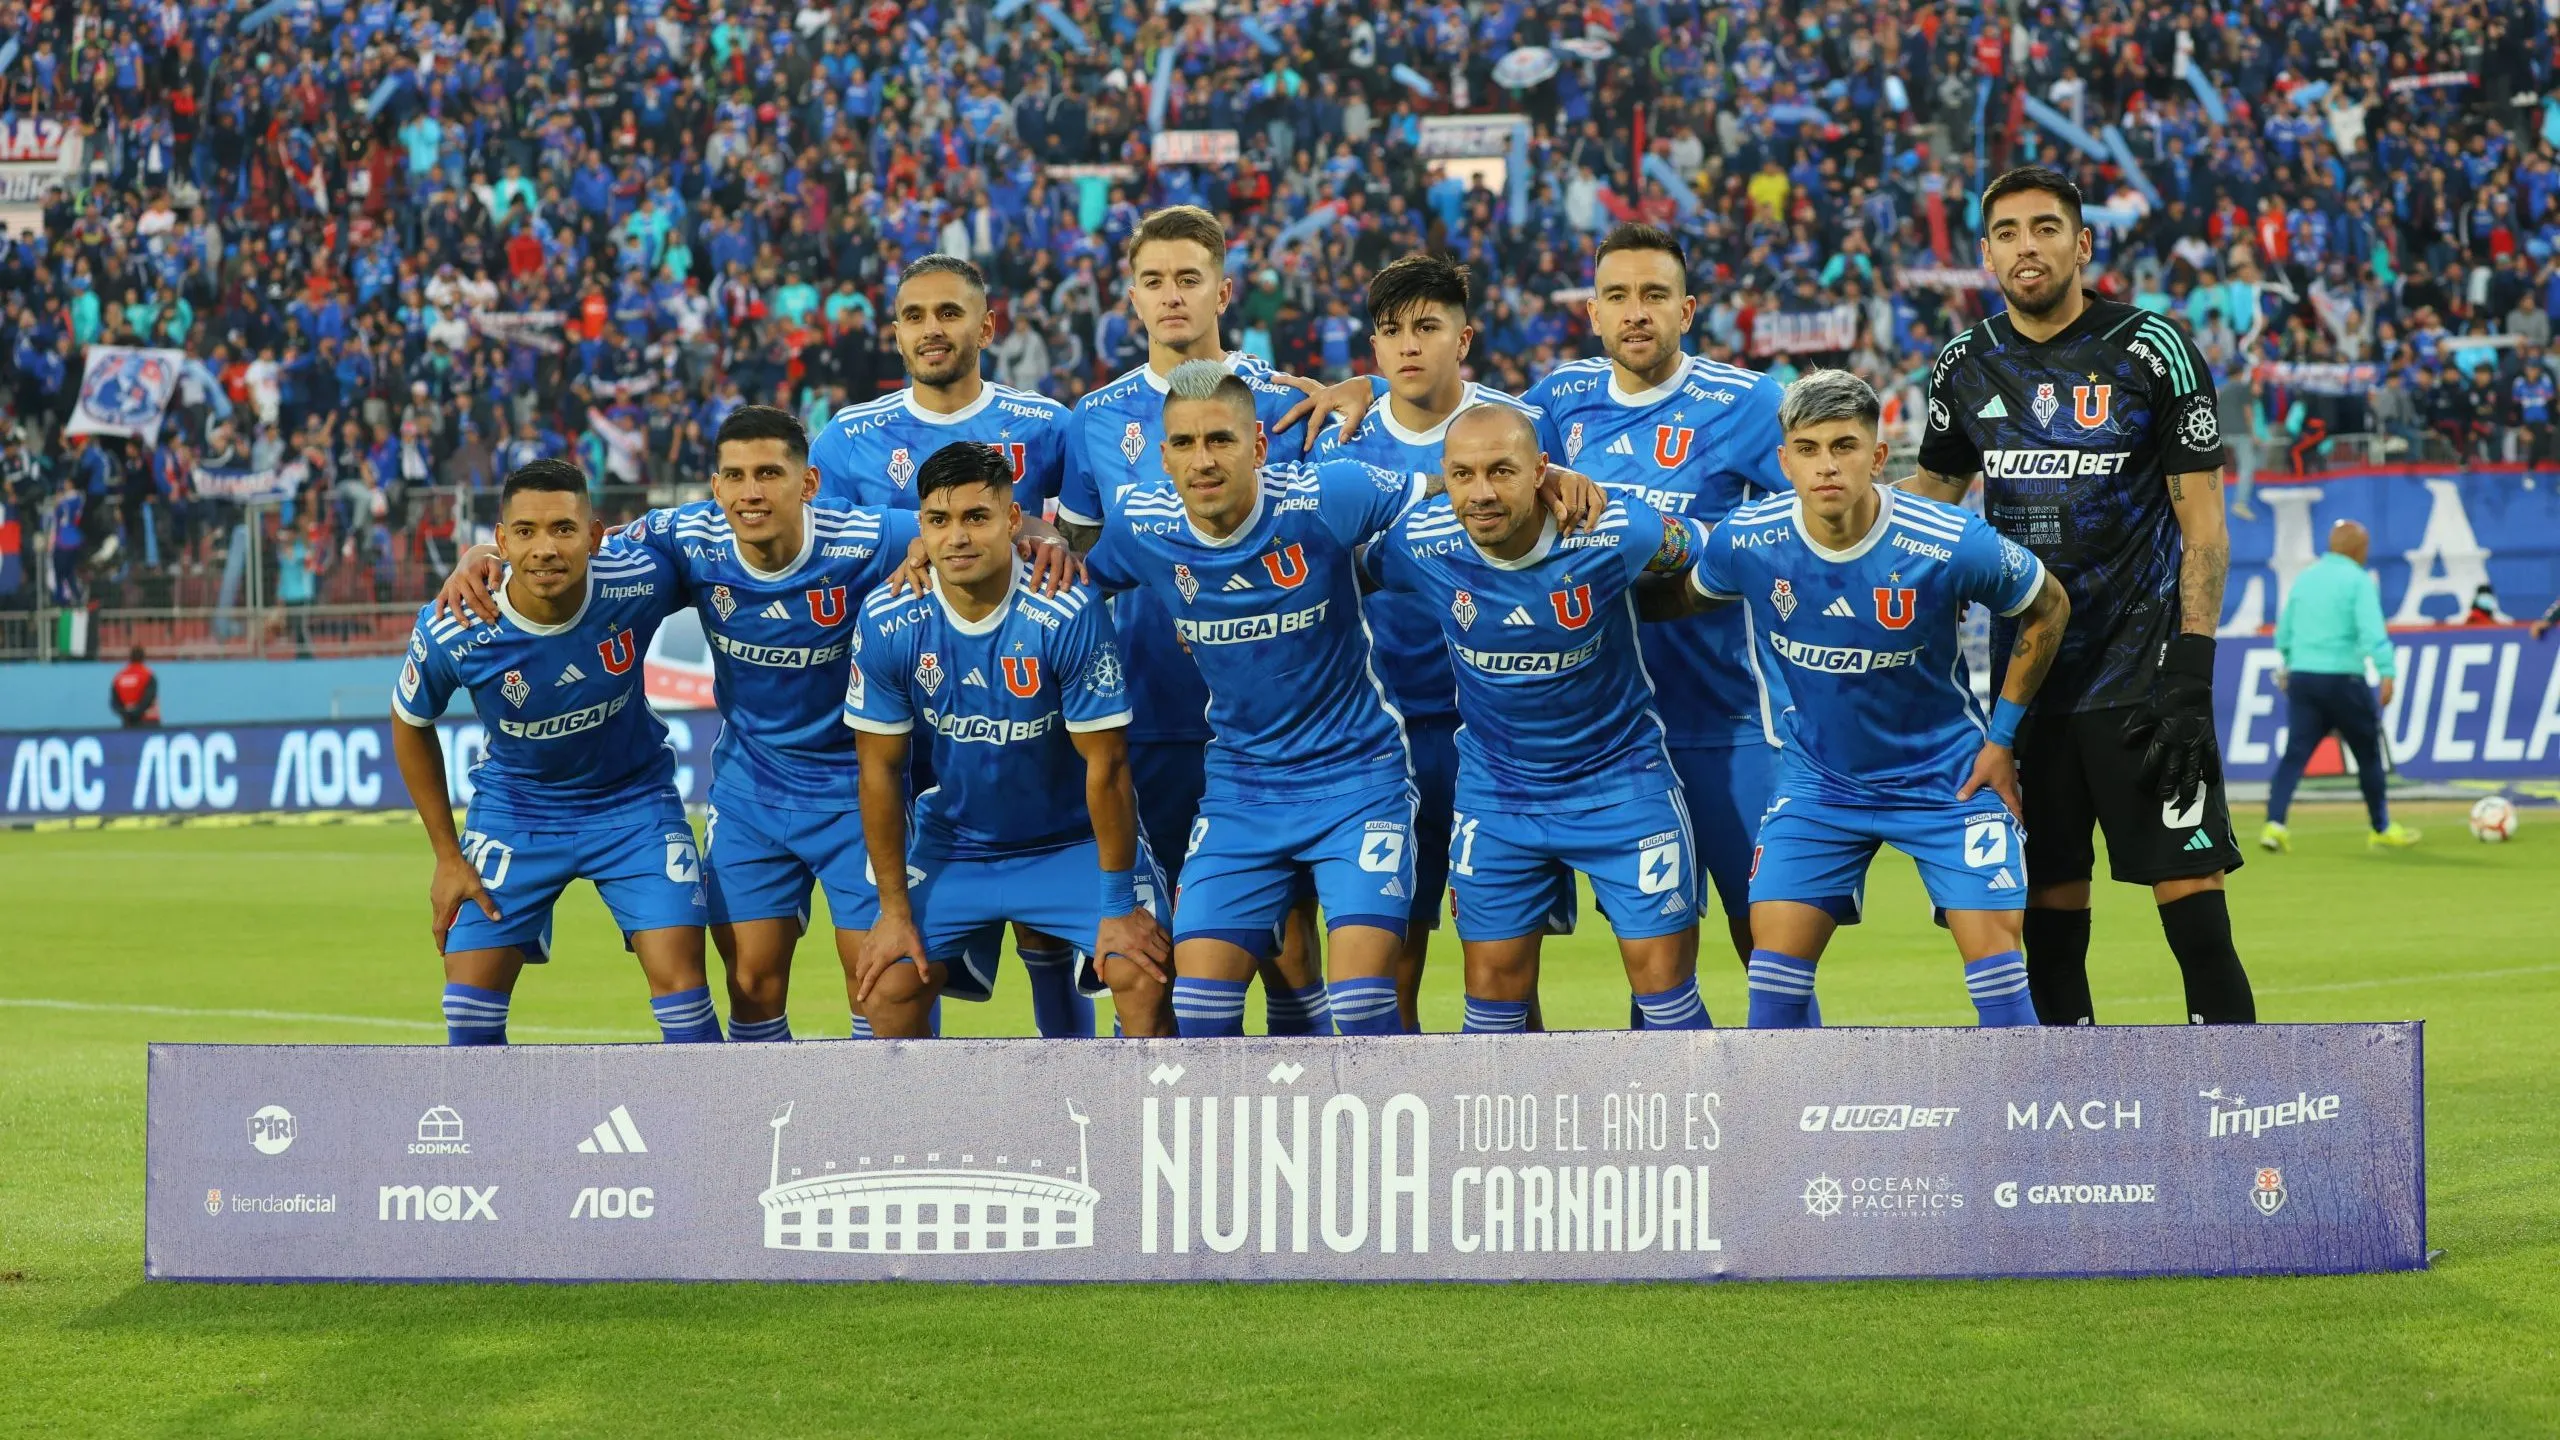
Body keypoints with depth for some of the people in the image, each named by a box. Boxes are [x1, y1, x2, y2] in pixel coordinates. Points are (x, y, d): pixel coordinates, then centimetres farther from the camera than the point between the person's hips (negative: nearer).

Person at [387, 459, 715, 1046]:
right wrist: (447, 856, -2)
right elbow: (411, 726, -4)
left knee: (679, 979, -12)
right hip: (513, 805, 0)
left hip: (634, 799, 0)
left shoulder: (640, 584, -26)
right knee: (470, 1003, -3)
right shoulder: (449, 633, -25)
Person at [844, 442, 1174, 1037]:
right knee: (888, 988, -10)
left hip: (1075, 840, -3)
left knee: (1144, 976, -20)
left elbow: (1105, 766, -19)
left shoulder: (1067, 614, -25)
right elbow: (880, 770, -6)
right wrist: (894, 910, -5)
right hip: (954, 841, 3)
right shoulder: (887, 624, -16)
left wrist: (1119, 906, -16)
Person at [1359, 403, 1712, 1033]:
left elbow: (1705, 556, -1)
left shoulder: (1619, 532, -22)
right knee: (1494, 988, 4)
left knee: (1665, 986, -2)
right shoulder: (1415, 544, -17)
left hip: (1621, 781, -2)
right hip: (1494, 787, 2)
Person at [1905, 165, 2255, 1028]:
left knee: (2192, 905, -10)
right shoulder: (1966, 367, 7)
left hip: (2140, 667, -4)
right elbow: (1930, 494, 22)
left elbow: (2203, 522, -5)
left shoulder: (2153, 352, -5)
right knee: (2050, 911, 5)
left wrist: (2192, 678, -13)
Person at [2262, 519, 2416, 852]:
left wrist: (2286, 667, 36)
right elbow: (2372, 631, -20)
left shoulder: (2304, 578, 12)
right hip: (2343, 680, -5)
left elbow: (2284, 631, 20)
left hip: (2302, 678, 5)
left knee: (2296, 753, -1)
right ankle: (2382, 830, 23)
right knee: (2368, 754, 12)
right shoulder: (2359, 580, -7)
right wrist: (2387, 673, -24)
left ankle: (2274, 824, -19)